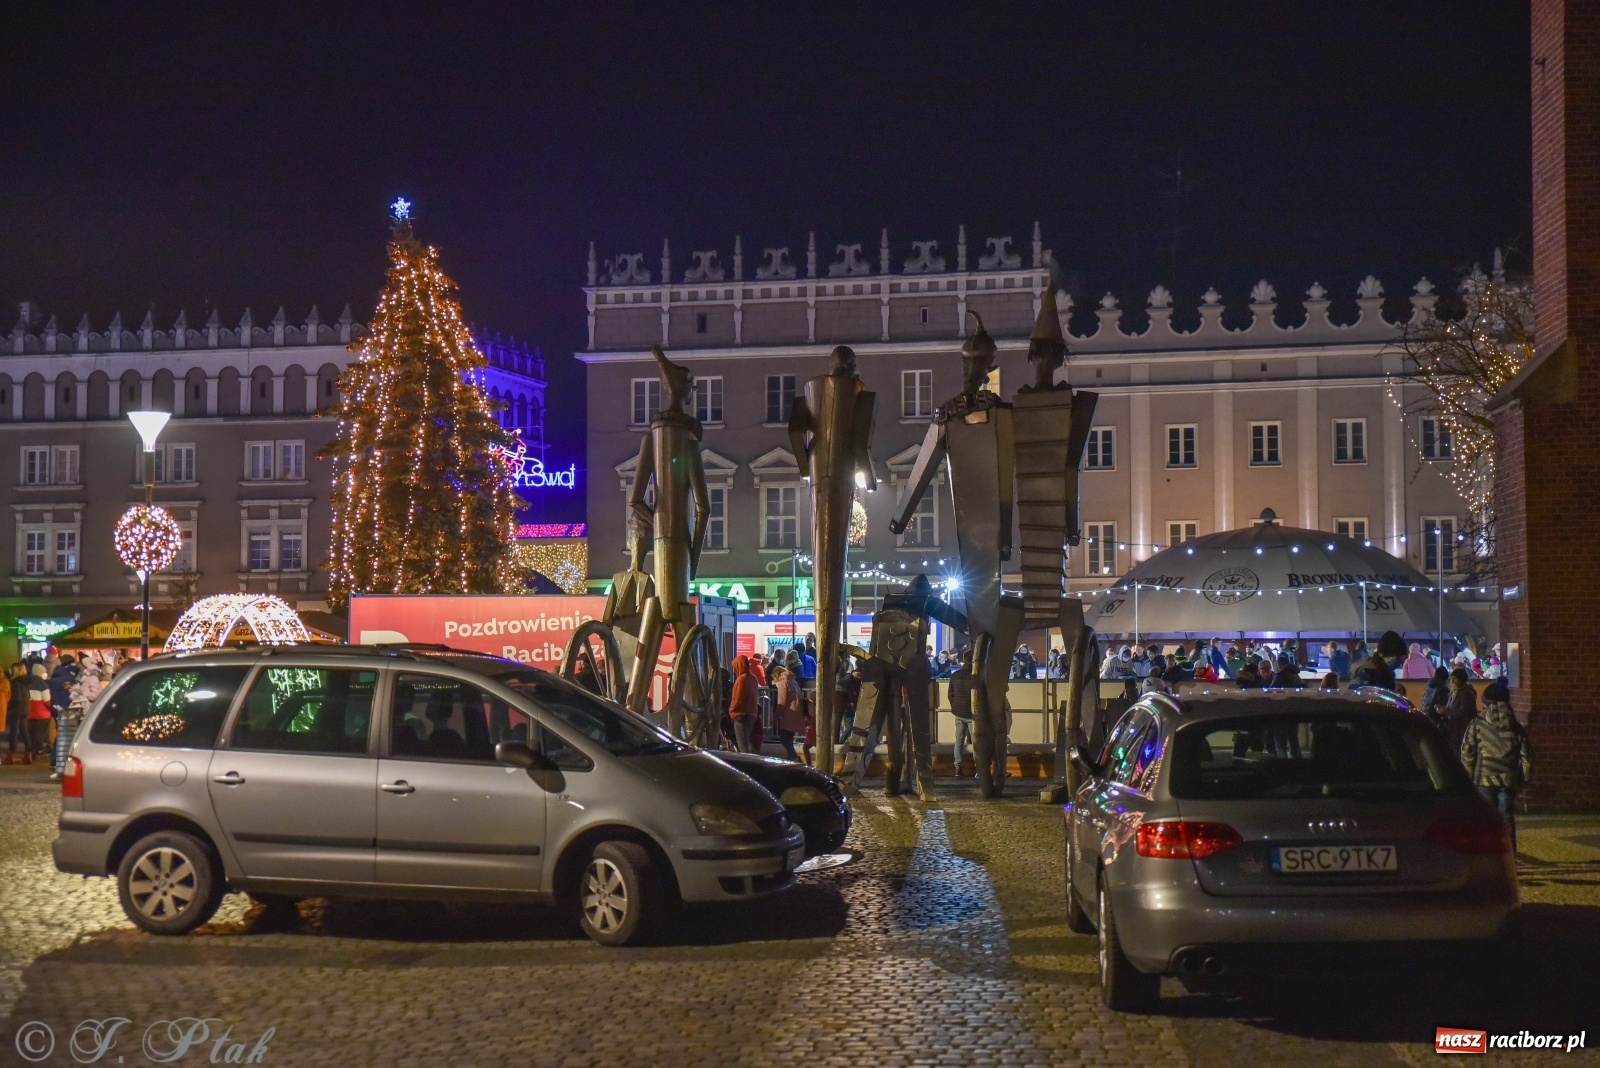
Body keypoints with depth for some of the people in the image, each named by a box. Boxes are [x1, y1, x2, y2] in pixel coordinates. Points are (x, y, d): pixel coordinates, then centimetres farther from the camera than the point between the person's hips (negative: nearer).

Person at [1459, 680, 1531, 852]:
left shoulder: (1477, 724, -1)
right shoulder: (1515, 726, 7)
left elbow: (1467, 753, -4)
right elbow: (1526, 755, 5)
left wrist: (1469, 777, 4)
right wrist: (1523, 778, 12)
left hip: (1484, 779, -2)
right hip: (1508, 779, 2)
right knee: (1507, 819, 7)